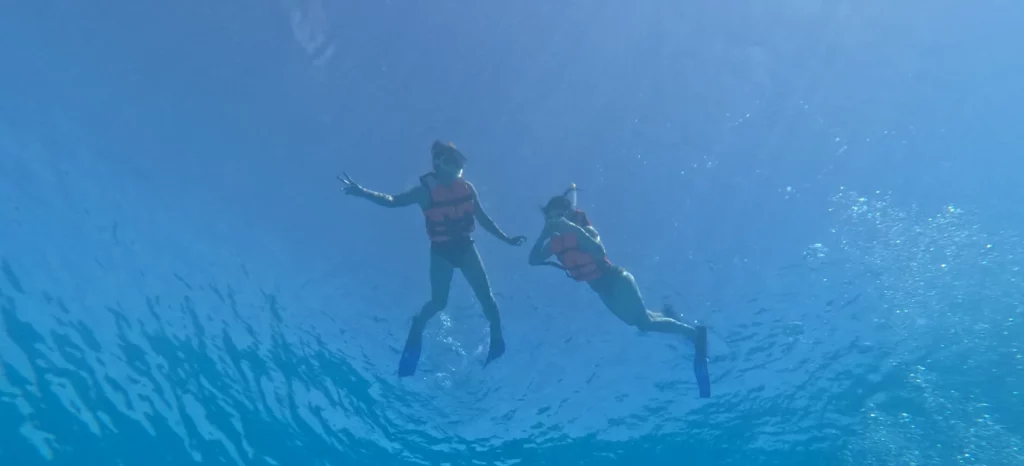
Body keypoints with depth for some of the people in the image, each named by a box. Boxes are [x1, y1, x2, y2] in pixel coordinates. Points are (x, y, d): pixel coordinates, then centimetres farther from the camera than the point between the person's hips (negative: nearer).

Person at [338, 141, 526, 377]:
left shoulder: (467, 188, -2)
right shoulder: (426, 191, -13)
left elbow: (483, 218, 7)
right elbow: (392, 201, -17)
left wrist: (506, 238, 8)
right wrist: (362, 192, -31)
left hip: (465, 246, 3)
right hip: (441, 251, -3)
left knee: (486, 297, 1)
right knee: (438, 302, -3)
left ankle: (497, 340, 19)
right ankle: (416, 330, 27)